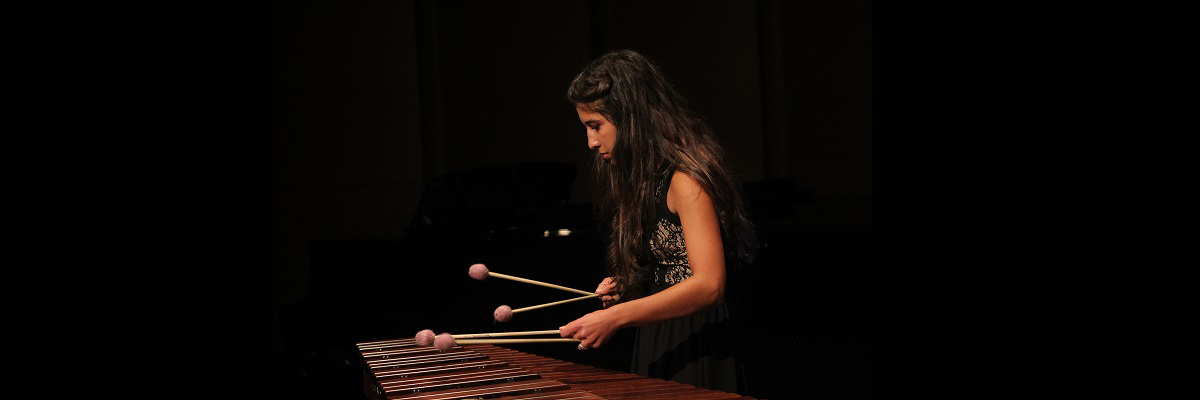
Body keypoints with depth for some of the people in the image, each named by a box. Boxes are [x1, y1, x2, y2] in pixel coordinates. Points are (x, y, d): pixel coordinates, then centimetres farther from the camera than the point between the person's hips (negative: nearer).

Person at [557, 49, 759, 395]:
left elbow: (709, 284, -26)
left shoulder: (685, 175, -17)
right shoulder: (649, 175, 12)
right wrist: (625, 287, 4)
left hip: (695, 352, -9)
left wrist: (617, 317, -28)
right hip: (656, 346, 9)